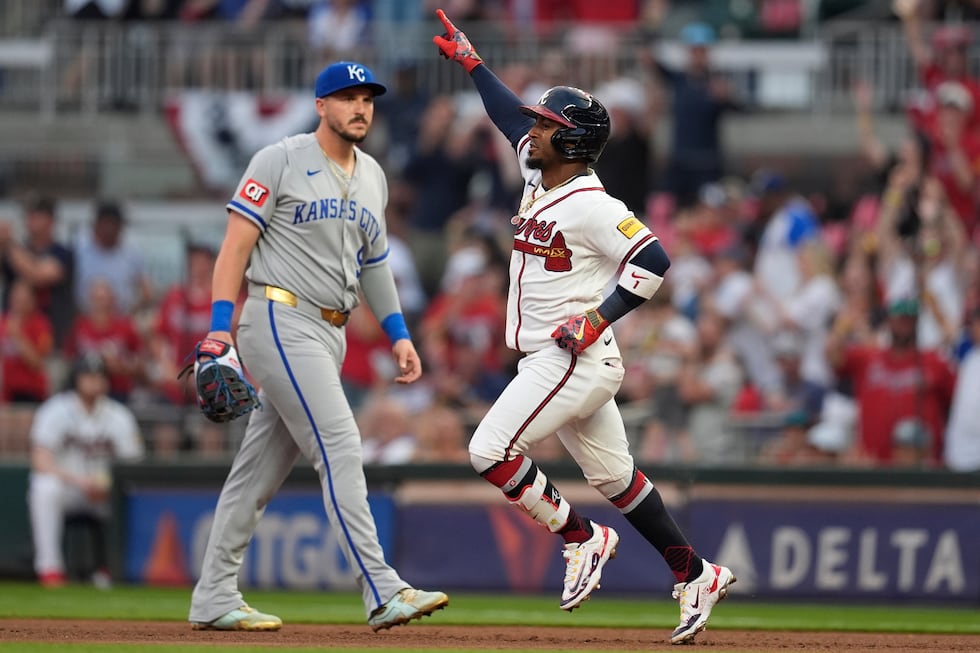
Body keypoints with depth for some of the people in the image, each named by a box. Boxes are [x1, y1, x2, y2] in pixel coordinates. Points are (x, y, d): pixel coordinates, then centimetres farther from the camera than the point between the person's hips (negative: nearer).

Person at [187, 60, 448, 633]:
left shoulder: (372, 177, 16)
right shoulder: (281, 161, -6)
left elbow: (373, 262, 24)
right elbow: (236, 245, -9)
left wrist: (399, 334, 16)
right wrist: (220, 327, -18)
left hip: (330, 334, 8)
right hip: (281, 321, -8)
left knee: (262, 468, 10)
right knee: (340, 447, -16)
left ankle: (214, 600, 14)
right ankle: (383, 594, -21)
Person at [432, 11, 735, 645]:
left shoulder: (592, 205, -17)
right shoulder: (539, 175, 10)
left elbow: (653, 259, -22)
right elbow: (512, 116, 25)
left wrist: (599, 316, -22)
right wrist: (469, 60, 28)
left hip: (577, 357, -9)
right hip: (548, 358, 9)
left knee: (491, 449, -15)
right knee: (615, 477, 12)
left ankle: (583, 538, -4)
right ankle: (695, 574, 17)